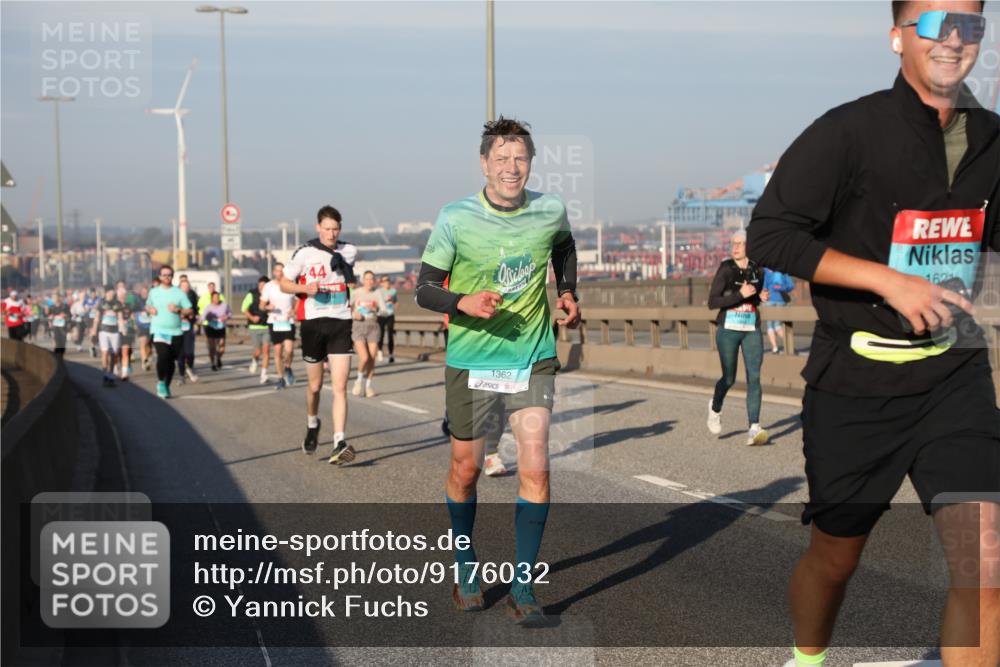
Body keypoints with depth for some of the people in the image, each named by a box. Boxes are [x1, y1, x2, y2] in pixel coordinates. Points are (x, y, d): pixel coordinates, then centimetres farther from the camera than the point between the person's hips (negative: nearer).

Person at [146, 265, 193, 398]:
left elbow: (190, 310, 3)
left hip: (175, 332, 1)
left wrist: (178, 310, -14)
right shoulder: (153, 292, 9)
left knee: (171, 360, 6)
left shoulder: (179, 293, 3)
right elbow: (147, 306, 24)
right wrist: (150, 310, 1)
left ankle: (166, 387, 24)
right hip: (159, 330, -1)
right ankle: (160, 381, 1)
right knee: (163, 356, -21)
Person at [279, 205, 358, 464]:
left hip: (341, 323, 1)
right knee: (315, 385, 12)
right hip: (313, 323, -1)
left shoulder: (349, 252, 6)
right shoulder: (304, 253, -4)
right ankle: (312, 425, 41)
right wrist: (305, 288, -15)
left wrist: (350, 277, 7)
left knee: (340, 387, -10)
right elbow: (284, 283, 0)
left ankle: (340, 444, -15)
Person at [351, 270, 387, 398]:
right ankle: (360, 379, 13)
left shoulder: (377, 292, 1)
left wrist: (375, 309, -22)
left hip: (373, 326, 2)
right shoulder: (356, 293, -1)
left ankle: (368, 385, 19)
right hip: (359, 326, -2)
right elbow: (348, 309, 7)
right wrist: (354, 314, -13)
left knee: (372, 359, 0)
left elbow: (384, 311, -3)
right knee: (364, 358, -15)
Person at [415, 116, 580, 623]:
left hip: (534, 358, 1)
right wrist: (464, 302, -25)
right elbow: (424, 288, -7)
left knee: (534, 469, -8)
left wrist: (567, 292, 7)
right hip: (471, 361, -1)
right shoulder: (456, 218, -11)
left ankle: (522, 587, 3)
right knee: (466, 468, 10)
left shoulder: (551, 211, -3)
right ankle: (466, 567, 33)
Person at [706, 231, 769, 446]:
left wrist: (760, 297, 1)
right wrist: (741, 295, -21)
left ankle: (754, 429, -13)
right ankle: (715, 407, 37)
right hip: (728, 330, -3)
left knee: (754, 377, -10)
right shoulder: (725, 269, -7)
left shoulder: (757, 270, 6)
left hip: (752, 330, 3)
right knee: (729, 379, 4)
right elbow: (712, 302, -13)